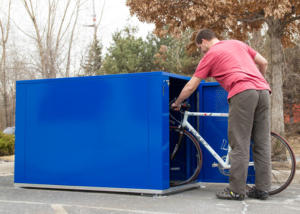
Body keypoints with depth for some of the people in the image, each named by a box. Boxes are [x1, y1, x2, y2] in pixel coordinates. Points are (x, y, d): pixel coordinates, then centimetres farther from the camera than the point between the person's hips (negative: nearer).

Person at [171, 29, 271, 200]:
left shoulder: (210, 54, 10)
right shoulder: (238, 43, 26)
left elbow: (190, 87, 12)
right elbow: (263, 63, 23)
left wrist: (177, 103, 27)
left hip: (242, 92, -6)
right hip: (263, 90, 7)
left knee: (240, 144, -3)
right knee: (262, 143, 8)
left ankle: (237, 190, -1)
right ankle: (263, 189, 12)